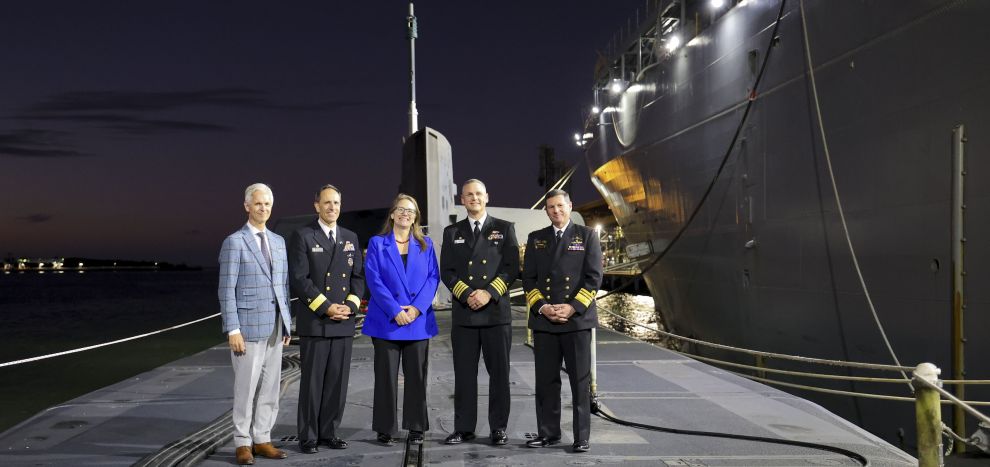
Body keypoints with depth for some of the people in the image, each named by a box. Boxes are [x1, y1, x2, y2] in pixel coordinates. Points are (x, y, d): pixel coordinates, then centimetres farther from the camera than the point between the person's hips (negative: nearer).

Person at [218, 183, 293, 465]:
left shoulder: (278, 241, 12)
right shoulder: (234, 242, -6)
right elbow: (227, 290, -9)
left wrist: (287, 323, 11)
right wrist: (233, 330, -14)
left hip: (275, 327, 6)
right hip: (249, 326, -6)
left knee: (270, 388, 8)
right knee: (246, 388, 0)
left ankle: (262, 439, 17)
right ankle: (243, 443, 12)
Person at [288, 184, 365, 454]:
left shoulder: (351, 238, 14)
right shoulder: (302, 236, -2)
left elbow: (358, 277, 11)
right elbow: (299, 279, -9)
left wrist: (350, 306, -5)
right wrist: (326, 307, -14)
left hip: (344, 322, 5)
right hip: (314, 322, -4)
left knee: (338, 381, 6)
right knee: (312, 381, 1)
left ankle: (329, 432, 17)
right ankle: (308, 436, 11)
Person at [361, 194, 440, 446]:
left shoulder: (425, 244, 11)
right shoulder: (377, 243, 4)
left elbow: (433, 277, 3)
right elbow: (373, 279, -5)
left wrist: (417, 307, -12)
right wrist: (395, 311, -15)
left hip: (419, 319, 2)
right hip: (386, 320, -2)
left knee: (417, 375, 5)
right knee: (386, 376, 2)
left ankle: (416, 427, 15)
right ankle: (386, 429, 12)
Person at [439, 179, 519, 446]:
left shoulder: (504, 229, 8)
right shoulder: (452, 232, 12)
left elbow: (512, 267, -1)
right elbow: (446, 271, 4)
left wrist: (489, 293, -13)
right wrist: (467, 294, -11)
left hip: (497, 312, -1)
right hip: (463, 313, 1)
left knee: (499, 373, 2)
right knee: (464, 374, 4)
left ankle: (498, 428, 11)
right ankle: (464, 428, 12)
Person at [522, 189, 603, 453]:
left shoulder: (587, 236, 5)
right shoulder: (536, 239, 13)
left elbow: (594, 277, -2)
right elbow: (528, 278, 8)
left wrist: (572, 307, -13)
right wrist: (542, 307, -8)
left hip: (577, 319, -2)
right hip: (543, 320, 3)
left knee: (580, 381, 1)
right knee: (546, 380, 6)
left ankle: (582, 437, 7)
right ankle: (548, 433, 16)